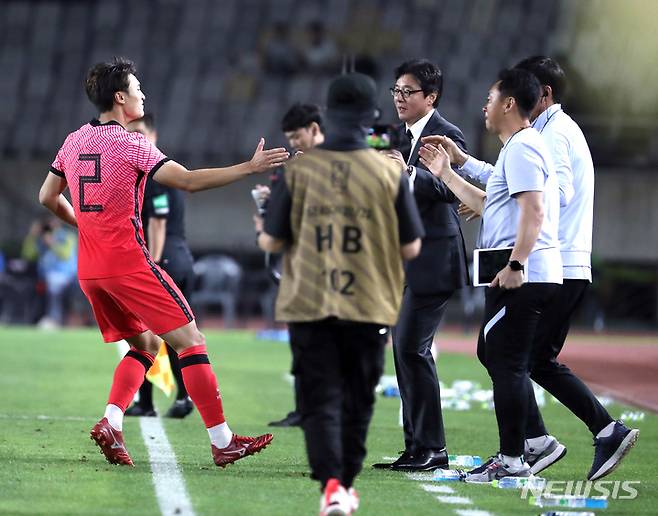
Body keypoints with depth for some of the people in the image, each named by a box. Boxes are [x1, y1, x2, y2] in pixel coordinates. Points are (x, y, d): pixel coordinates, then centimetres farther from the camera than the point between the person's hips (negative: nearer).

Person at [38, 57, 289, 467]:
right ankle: (223, 441, -5)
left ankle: (111, 422, -1)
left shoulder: (73, 142, 11)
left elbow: (48, 197, 19)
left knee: (146, 345, 19)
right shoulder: (131, 144, -10)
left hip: (90, 271, 8)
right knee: (191, 341, -3)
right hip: (129, 264, -8)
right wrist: (250, 168, -15)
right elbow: (188, 180, -17)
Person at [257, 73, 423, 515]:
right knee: (357, 398, 16)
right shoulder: (390, 172, -4)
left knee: (320, 398, 0)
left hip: (309, 304, 0)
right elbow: (411, 248, 0)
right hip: (369, 307, 0)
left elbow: (271, 242, -1)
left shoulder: (297, 169, -4)